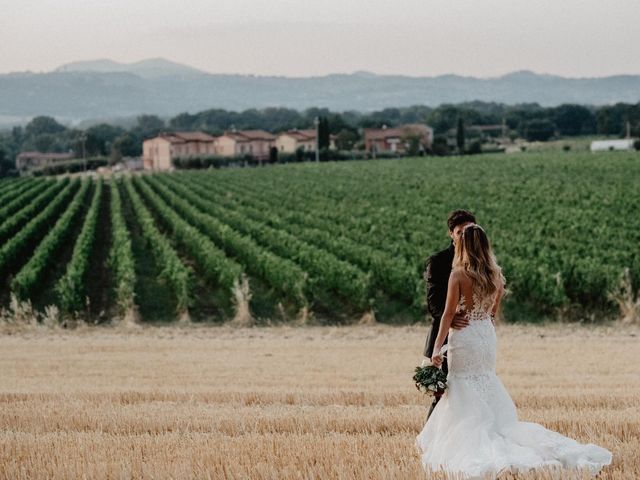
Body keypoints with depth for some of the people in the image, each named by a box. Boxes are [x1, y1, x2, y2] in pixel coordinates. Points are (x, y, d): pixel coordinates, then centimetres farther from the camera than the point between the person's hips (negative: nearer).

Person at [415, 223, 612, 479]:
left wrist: (437, 347, -13)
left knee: (465, 400, 1)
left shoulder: (458, 274, -14)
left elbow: (449, 313, -15)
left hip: (464, 337, -6)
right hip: (487, 335, 6)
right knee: (490, 400, 16)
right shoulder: (496, 275, 4)